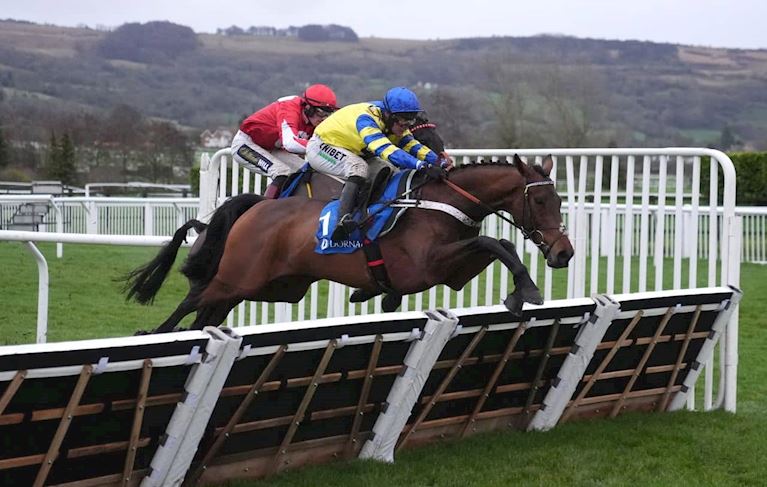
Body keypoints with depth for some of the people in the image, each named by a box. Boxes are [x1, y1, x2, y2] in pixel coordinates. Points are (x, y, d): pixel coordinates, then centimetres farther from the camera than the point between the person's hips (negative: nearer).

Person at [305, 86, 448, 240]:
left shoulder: (395, 123, -10)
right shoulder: (366, 119, -36)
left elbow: (411, 145, -14)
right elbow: (386, 150, -49)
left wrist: (439, 162, -32)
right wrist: (422, 166, -59)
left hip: (349, 151, 9)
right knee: (358, 167, -34)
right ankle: (344, 218, -43)